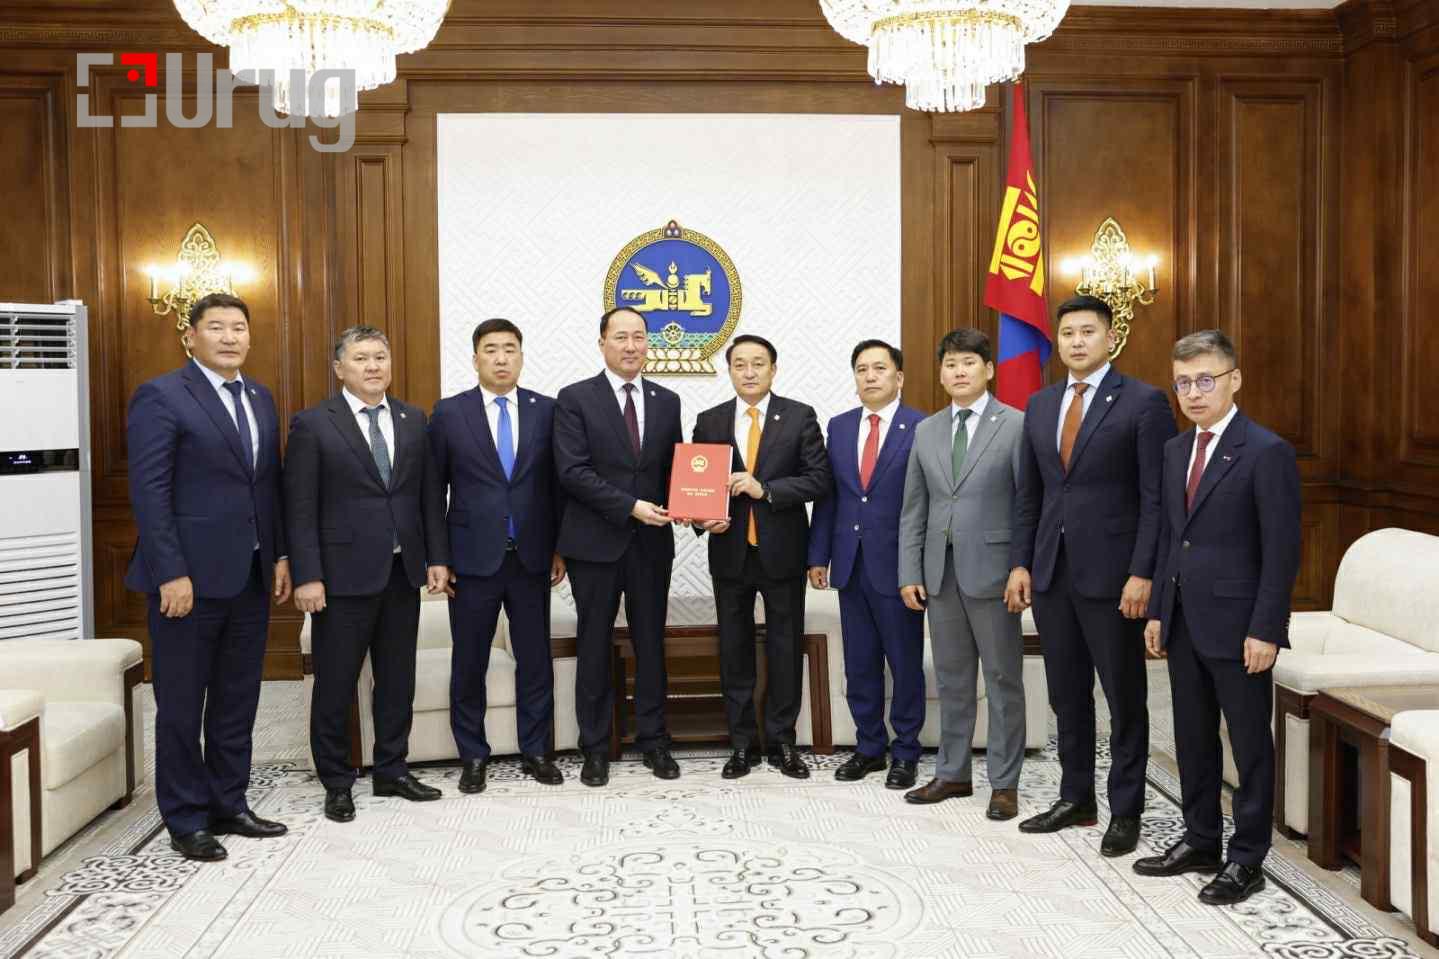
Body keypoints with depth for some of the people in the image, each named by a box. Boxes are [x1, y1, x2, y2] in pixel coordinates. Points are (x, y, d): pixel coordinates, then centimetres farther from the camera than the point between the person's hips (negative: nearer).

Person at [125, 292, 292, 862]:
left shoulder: (260, 399, 13)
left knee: (237, 702, 14)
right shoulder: (161, 397, -9)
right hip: (190, 577, -7)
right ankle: (186, 821, 17)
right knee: (182, 704, 5)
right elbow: (149, 493, -14)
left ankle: (228, 805, 26)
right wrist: (171, 574, -18)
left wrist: (280, 556, 9)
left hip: (249, 578, 7)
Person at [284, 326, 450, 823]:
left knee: (398, 677, 12)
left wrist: (437, 557, 3)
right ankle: (337, 783, 18)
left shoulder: (412, 419, 9)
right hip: (344, 573, -4)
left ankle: (392, 771, 26)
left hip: (403, 572, 5)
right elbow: (300, 508, -8)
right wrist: (307, 576, -14)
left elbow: (430, 494, 10)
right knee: (336, 683, 5)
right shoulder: (313, 424, -5)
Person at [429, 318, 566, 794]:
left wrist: (561, 547, 4)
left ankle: (536, 751, 21)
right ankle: (473, 756, 21)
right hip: (472, 558, -1)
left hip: (531, 558, 1)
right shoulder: (448, 413, 0)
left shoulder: (546, 410, 3)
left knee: (535, 659, 8)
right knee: (469, 663, 7)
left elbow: (557, 483, 6)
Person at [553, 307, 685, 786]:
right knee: (595, 646, 7)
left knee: (651, 642, 10)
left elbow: (675, 467, 10)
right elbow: (572, 471, -12)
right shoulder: (575, 399, -4)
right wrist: (630, 506, -18)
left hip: (652, 541, 3)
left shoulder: (667, 401, 9)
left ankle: (653, 739, 22)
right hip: (595, 542, -3)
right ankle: (595, 747, 17)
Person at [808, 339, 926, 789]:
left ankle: (905, 752, 20)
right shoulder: (839, 427, 9)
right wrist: (818, 555, 6)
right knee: (859, 663, 12)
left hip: (898, 565, -5)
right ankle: (869, 746, 25)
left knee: (905, 663, 7)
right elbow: (827, 495, 10)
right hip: (851, 564, 5)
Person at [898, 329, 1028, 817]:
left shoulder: (1016, 425, -4)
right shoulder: (926, 431, 11)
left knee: (1002, 680, 4)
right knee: (952, 679, 13)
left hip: (991, 568, -5)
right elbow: (913, 510, 11)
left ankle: (1004, 783, 13)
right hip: (940, 570, 5)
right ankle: (952, 773, 24)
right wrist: (909, 573, 5)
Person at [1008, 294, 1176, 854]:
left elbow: (1156, 498, -10)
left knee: (1124, 697, 5)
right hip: (1051, 572, 6)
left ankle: (1126, 810, 17)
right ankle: (1076, 798, 27)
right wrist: (1022, 562, 9)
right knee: (1066, 694, 14)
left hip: (1111, 574, -5)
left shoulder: (1144, 403, -6)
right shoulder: (1040, 405, 11)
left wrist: (1142, 574, -15)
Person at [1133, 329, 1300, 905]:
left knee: (1250, 744, 5)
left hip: (1236, 625, -7)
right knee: (1193, 739, 15)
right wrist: (1157, 611, 12)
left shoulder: (1267, 452, -11)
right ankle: (1200, 841, 29)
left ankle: (1247, 860, 16)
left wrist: (1265, 630, -16)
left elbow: (1282, 550, -13)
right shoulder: (1175, 450, 11)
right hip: (1183, 623, 7)